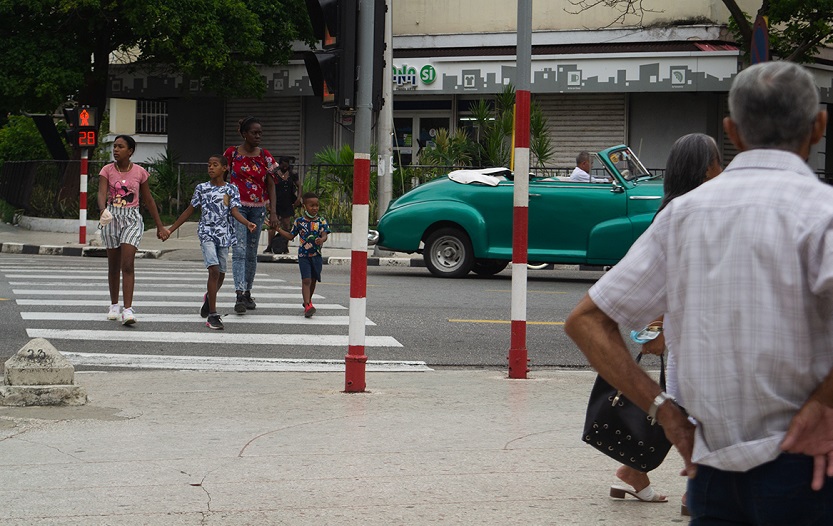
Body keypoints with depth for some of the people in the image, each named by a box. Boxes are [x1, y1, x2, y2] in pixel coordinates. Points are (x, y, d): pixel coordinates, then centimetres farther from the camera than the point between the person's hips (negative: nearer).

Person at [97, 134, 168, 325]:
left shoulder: (139, 172, -1)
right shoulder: (107, 170, -2)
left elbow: (148, 200, 8)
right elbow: (102, 194, -18)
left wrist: (160, 226, 11)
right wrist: (103, 210, -40)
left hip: (132, 219, -2)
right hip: (112, 218, 2)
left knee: (128, 264, -14)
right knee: (113, 265, 12)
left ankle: (128, 310, -20)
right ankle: (114, 305, 29)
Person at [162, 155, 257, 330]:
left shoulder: (231, 190, 5)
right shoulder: (201, 188, 6)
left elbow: (234, 211, -7)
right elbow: (189, 211, 13)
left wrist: (248, 223, -27)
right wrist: (171, 229, 13)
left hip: (224, 235, 2)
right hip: (207, 233, -2)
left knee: (221, 274, 9)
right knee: (214, 270, -17)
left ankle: (209, 298, 43)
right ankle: (212, 315, -16)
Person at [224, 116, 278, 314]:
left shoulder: (265, 156, 5)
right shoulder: (232, 153, -1)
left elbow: (270, 186, 7)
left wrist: (273, 212, 0)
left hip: (258, 208, 4)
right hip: (237, 206, -3)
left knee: (252, 252, 11)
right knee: (239, 250, -15)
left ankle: (248, 293, 23)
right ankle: (240, 295, -24)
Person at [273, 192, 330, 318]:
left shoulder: (321, 221, 1)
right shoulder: (299, 221, 2)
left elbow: (324, 235, -11)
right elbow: (290, 236, 13)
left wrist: (321, 240, -34)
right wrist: (278, 229, 5)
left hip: (316, 255, 2)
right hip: (303, 255, -2)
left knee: (313, 280, 15)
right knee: (306, 280, -13)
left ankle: (308, 301, 37)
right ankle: (308, 306, -22)